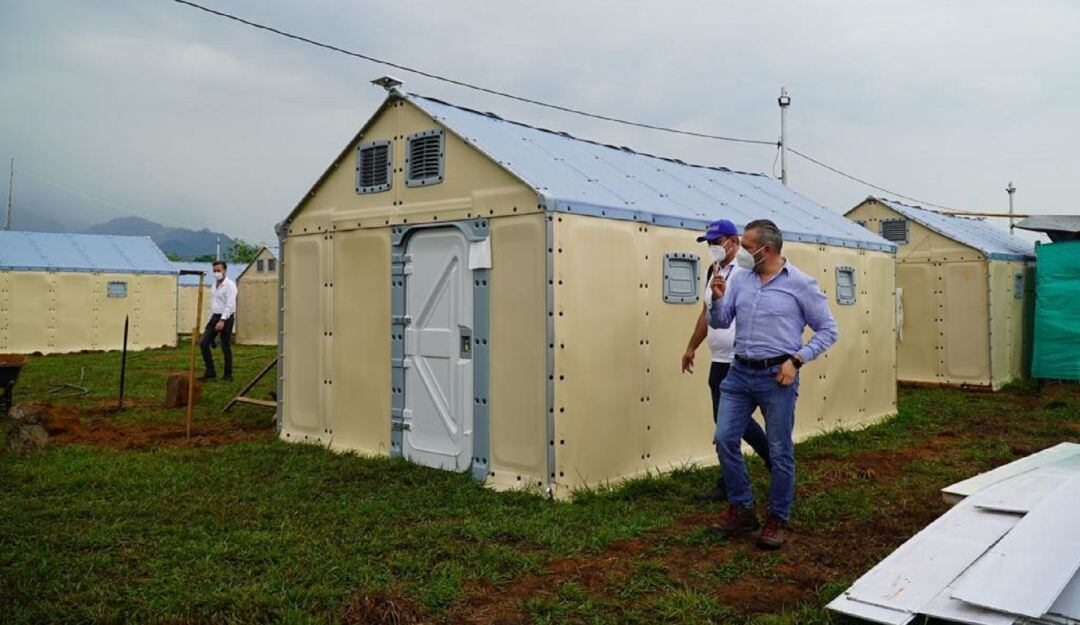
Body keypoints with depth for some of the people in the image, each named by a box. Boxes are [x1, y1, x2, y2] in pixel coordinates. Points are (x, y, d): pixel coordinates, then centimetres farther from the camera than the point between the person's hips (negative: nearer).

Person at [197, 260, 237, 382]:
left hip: (226, 318, -8)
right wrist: (211, 319, 16)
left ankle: (228, 375, 8)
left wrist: (222, 321, -27)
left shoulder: (229, 285, -12)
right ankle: (210, 371, 9)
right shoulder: (214, 284, 13)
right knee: (203, 343, 1)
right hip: (215, 317, 8)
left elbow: (230, 305, -20)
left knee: (226, 348, -1)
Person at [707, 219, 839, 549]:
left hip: (777, 376, -4)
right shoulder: (740, 280, 7)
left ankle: (777, 519, 20)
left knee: (780, 451, 4)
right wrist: (718, 299, -11)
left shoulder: (801, 284, -5)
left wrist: (796, 360, -11)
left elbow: (828, 330, -1)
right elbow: (719, 323, 9)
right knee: (725, 438, 1)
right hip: (740, 373, 5)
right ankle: (741, 510, 17)